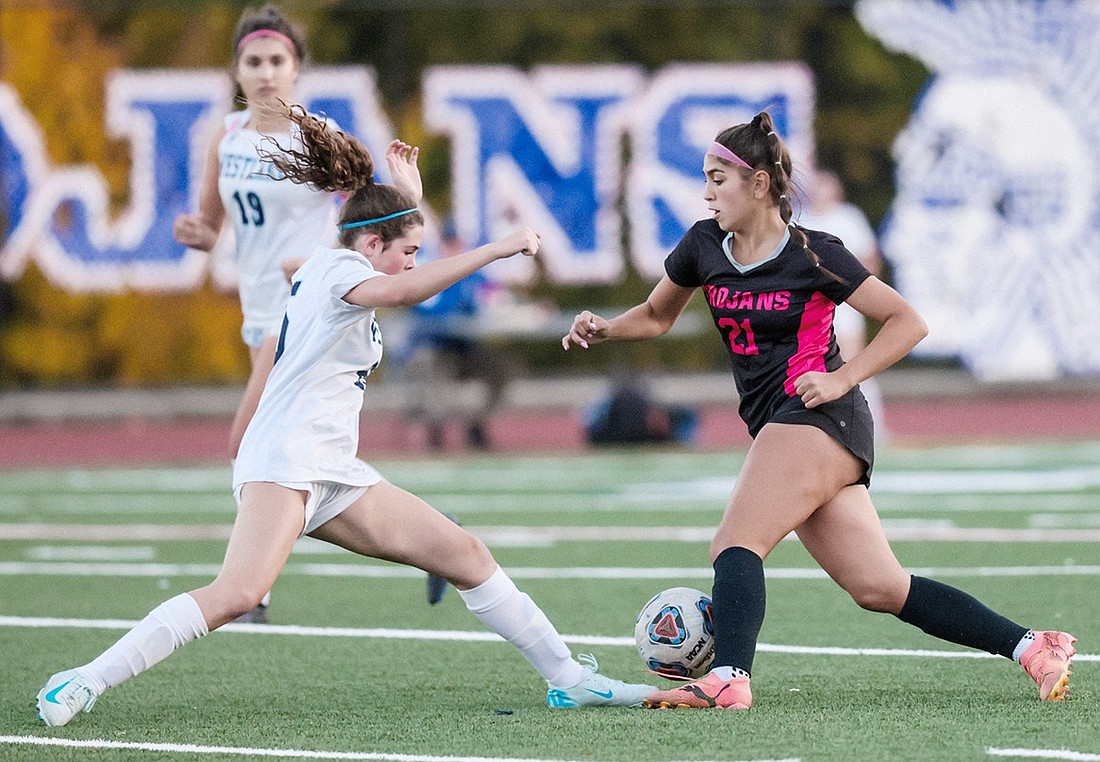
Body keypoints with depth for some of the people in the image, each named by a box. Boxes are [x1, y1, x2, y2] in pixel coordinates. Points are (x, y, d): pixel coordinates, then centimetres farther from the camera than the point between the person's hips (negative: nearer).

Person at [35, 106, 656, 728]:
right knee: (238, 594, -28)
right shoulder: (334, 266, -5)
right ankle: (84, 683, -27)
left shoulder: (341, 277, 22)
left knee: (466, 555, 6)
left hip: (335, 475, 10)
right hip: (284, 460, -10)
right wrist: (495, 250, -27)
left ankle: (567, 677, 12)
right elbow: (404, 290, -27)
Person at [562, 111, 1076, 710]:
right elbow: (657, 315, 26)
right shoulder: (704, 245, 10)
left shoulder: (812, 256, -8)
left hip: (817, 419, -7)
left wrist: (841, 379, -14)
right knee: (882, 589, 4)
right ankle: (1034, 648, 8)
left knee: (735, 547, -22)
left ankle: (727, 679, -37)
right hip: (779, 428, 7)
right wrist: (604, 328, 6)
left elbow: (908, 322, -5)